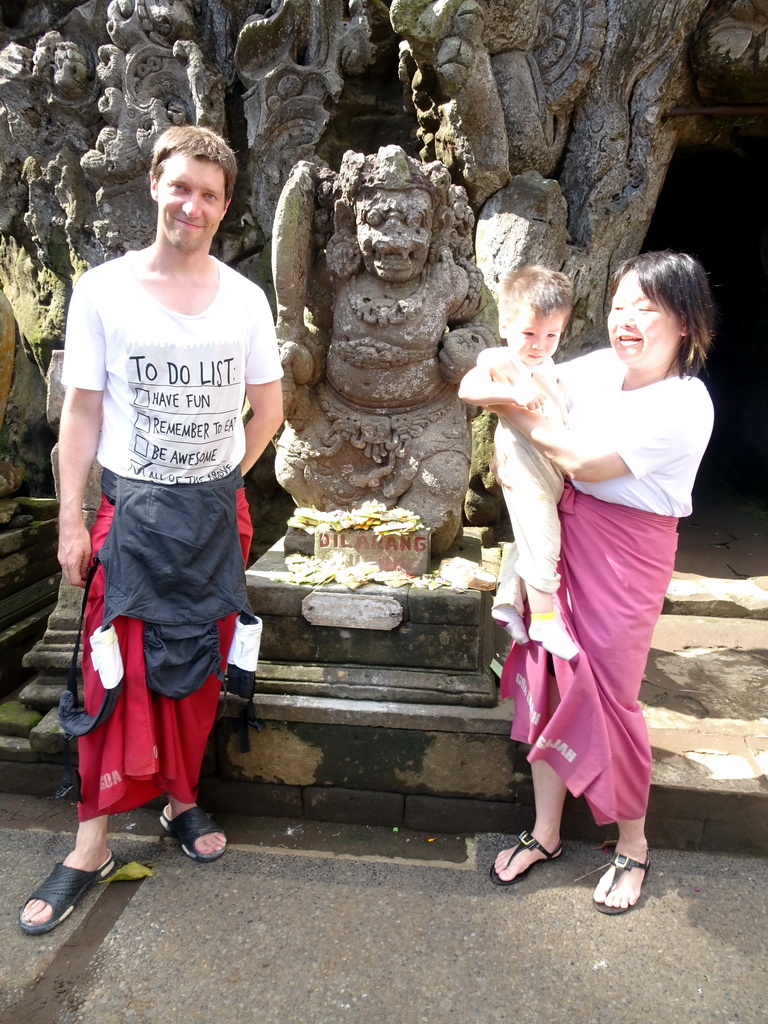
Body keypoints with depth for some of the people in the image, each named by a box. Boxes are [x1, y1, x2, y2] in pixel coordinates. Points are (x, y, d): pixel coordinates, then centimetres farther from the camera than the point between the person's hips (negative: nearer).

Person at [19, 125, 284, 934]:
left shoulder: (244, 299, 3)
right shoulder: (103, 289, -3)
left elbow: (268, 406, 10)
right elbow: (82, 411, -3)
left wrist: (221, 483, 4)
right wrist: (70, 520, -6)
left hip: (217, 511, 3)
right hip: (132, 510, -2)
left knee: (199, 668, 11)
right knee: (120, 673, 1)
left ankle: (181, 799, 31)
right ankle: (92, 844, 16)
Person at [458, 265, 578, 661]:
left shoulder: (546, 365, 18)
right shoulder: (500, 360, -7)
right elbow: (468, 388, -26)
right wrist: (514, 393, -36)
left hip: (555, 462, 9)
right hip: (523, 464, -9)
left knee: (532, 540, 17)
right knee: (542, 542, -7)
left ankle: (506, 600, 31)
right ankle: (544, 621, 7)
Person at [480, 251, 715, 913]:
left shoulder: (684, 405, -16)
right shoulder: (598, 368, 1)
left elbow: (585, 462, -22)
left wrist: (516, 409, -15)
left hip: (628, 553, -6)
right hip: (563, 534, 6)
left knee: (607, 694, 4)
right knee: (548, 678, 11)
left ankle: (633, 846, 31)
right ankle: (546, 833, 30)